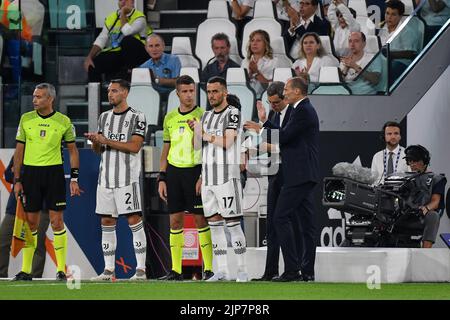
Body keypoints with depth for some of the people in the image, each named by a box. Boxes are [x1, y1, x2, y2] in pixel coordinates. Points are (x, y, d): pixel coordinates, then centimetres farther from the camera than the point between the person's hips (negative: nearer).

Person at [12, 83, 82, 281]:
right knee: (31, 222, 3)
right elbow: (19, 151, 8)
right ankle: (26, 270, 9)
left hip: (54, 173, -2)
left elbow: (72, 150, 7)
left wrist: (74, 178, 0)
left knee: (57, 221, -4)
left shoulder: (63, 122, 0)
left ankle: (62, 270, 1)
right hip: (30, 173, 2)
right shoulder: (26, 119, 4)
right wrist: (17, 180, 3)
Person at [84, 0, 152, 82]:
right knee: (93, 64, -15)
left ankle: (131, 70, -16)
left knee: (127, 40, -34)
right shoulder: (111, 17, 11)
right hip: (116, 54, 5)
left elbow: (127, 32, -26)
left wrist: (123, 14, -13)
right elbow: (101, 39, 6)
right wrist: (89, 57, -7)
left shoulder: (139, 17, -6)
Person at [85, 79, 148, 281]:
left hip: (127, 178, -6)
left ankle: (141, 270, -7)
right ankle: (108, 270, 9)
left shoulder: (137, 117, -3)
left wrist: (106, 141, -16)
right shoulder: (104, 117, 15)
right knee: (107, 222, 5)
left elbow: (134, 146, -13)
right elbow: (98, 150, 16)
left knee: (134, 220, -8)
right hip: (106, 178, 6)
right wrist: (95, 141, -7)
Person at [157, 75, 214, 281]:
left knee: (200, 219, -5)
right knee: (175, 221, 5)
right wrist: (162, 179, 10)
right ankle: (175, 270, 9)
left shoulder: (202, 116, -3)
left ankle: (209, 268, -2)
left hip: (195, 170, -5)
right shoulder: (170, 118, 11)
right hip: (174, 171, 5)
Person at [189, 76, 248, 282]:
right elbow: (197, 146, 16)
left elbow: (226, 142, -15)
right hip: (207, 177, 7)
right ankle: (222, 271, 8)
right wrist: (197, 132, -4)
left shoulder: (233, 114, -5)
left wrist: (204, 134, -4)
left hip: (227, 176, -7)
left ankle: (242, 270, -5)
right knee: (214, 224, 5)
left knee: (232, 223, -8)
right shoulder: (207, 116, 17)